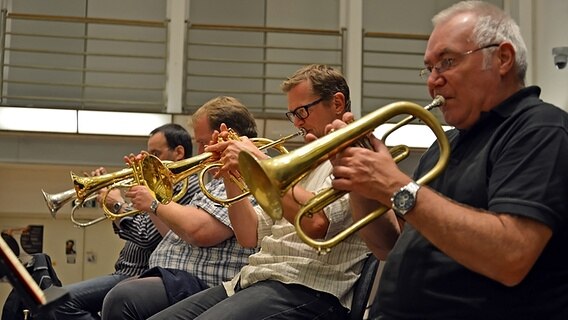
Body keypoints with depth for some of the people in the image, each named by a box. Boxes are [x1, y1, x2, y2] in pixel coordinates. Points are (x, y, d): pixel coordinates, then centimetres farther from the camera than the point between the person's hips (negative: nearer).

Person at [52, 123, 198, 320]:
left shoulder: (185, 187, -14)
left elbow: (146, 236, -21)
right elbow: (126, 231, 25)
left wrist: (118, 205, -6)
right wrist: (109, 192, 13)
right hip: (127, 273, 11)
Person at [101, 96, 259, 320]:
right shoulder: (222, 180, 23)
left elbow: (199, 231, -25)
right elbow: (179, 233, 27)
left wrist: (155, 203, -8)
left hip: (202, 285, -12)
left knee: (121, 299, -27)